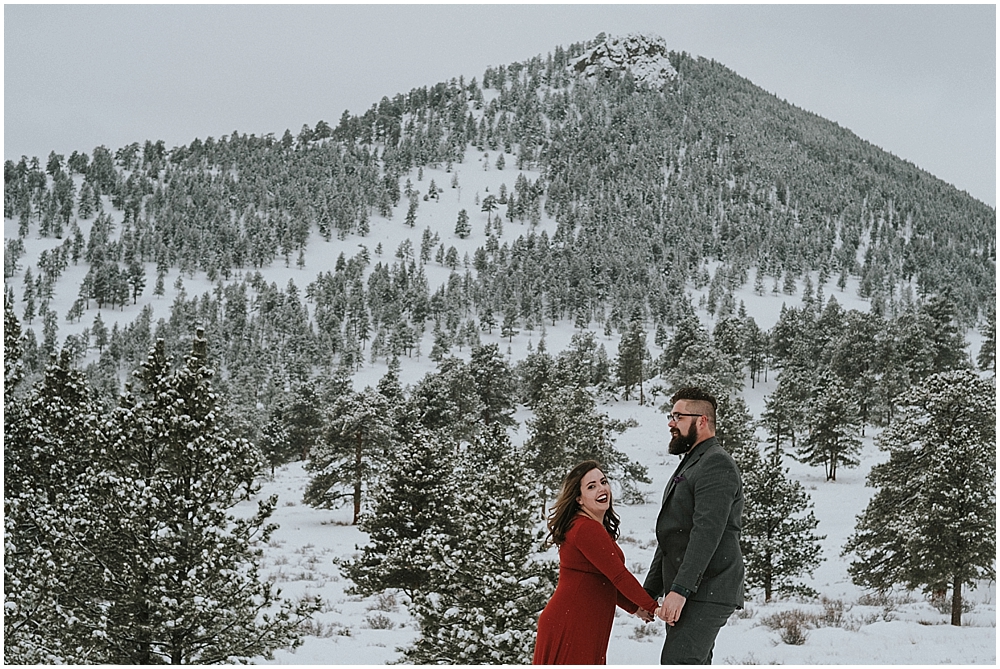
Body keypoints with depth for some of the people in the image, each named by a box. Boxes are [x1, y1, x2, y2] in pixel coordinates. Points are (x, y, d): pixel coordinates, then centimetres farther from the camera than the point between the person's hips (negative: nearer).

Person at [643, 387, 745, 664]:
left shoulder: (716, 464, -10)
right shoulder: (688, 466, 24)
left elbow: (707, 533, -22)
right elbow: (669, 538, 26)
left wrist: (680, 589, -28)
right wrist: (650, 590, 21)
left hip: (706, 594, -10)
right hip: (687, 593, 10)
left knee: (677, 663, -19)